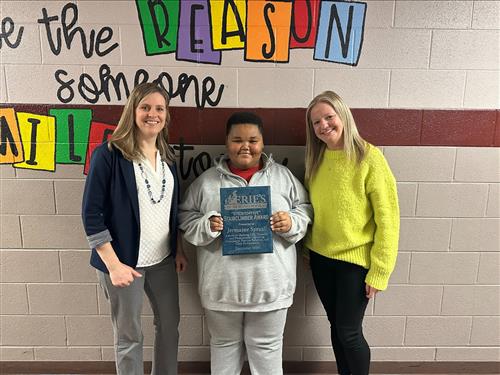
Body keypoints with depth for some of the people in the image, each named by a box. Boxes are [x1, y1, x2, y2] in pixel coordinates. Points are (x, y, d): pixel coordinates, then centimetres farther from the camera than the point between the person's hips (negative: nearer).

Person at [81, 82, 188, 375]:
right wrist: (113, 264, -16)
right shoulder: (109, 154, -12)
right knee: (129, 336, 10)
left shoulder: (167, 156, 6)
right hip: (125, 261, -5)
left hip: (164, 260, 6)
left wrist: (179, 250, 10)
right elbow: (91, 214, -13)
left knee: (170, 325, 17)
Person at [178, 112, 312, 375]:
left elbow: (304, 208, 6)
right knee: (224, 343, 21)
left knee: (266, 347, 17)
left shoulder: (283, 176, 3)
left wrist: (291, 222, -15)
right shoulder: (207, 180, 1)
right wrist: (207, 225, -16)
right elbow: (185, 216, 4)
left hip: (270, 283, 0)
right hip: (223, 284, 0)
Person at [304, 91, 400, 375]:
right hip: (320, 257, 5)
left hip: (356, 260, -5)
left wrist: (379, 272, -14)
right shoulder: (316, 158, 2)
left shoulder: (369, 157, -16)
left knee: (349, 332, 6)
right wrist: (307, 249, 9)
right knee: (336, 326, 19)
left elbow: (387, 218, -15)